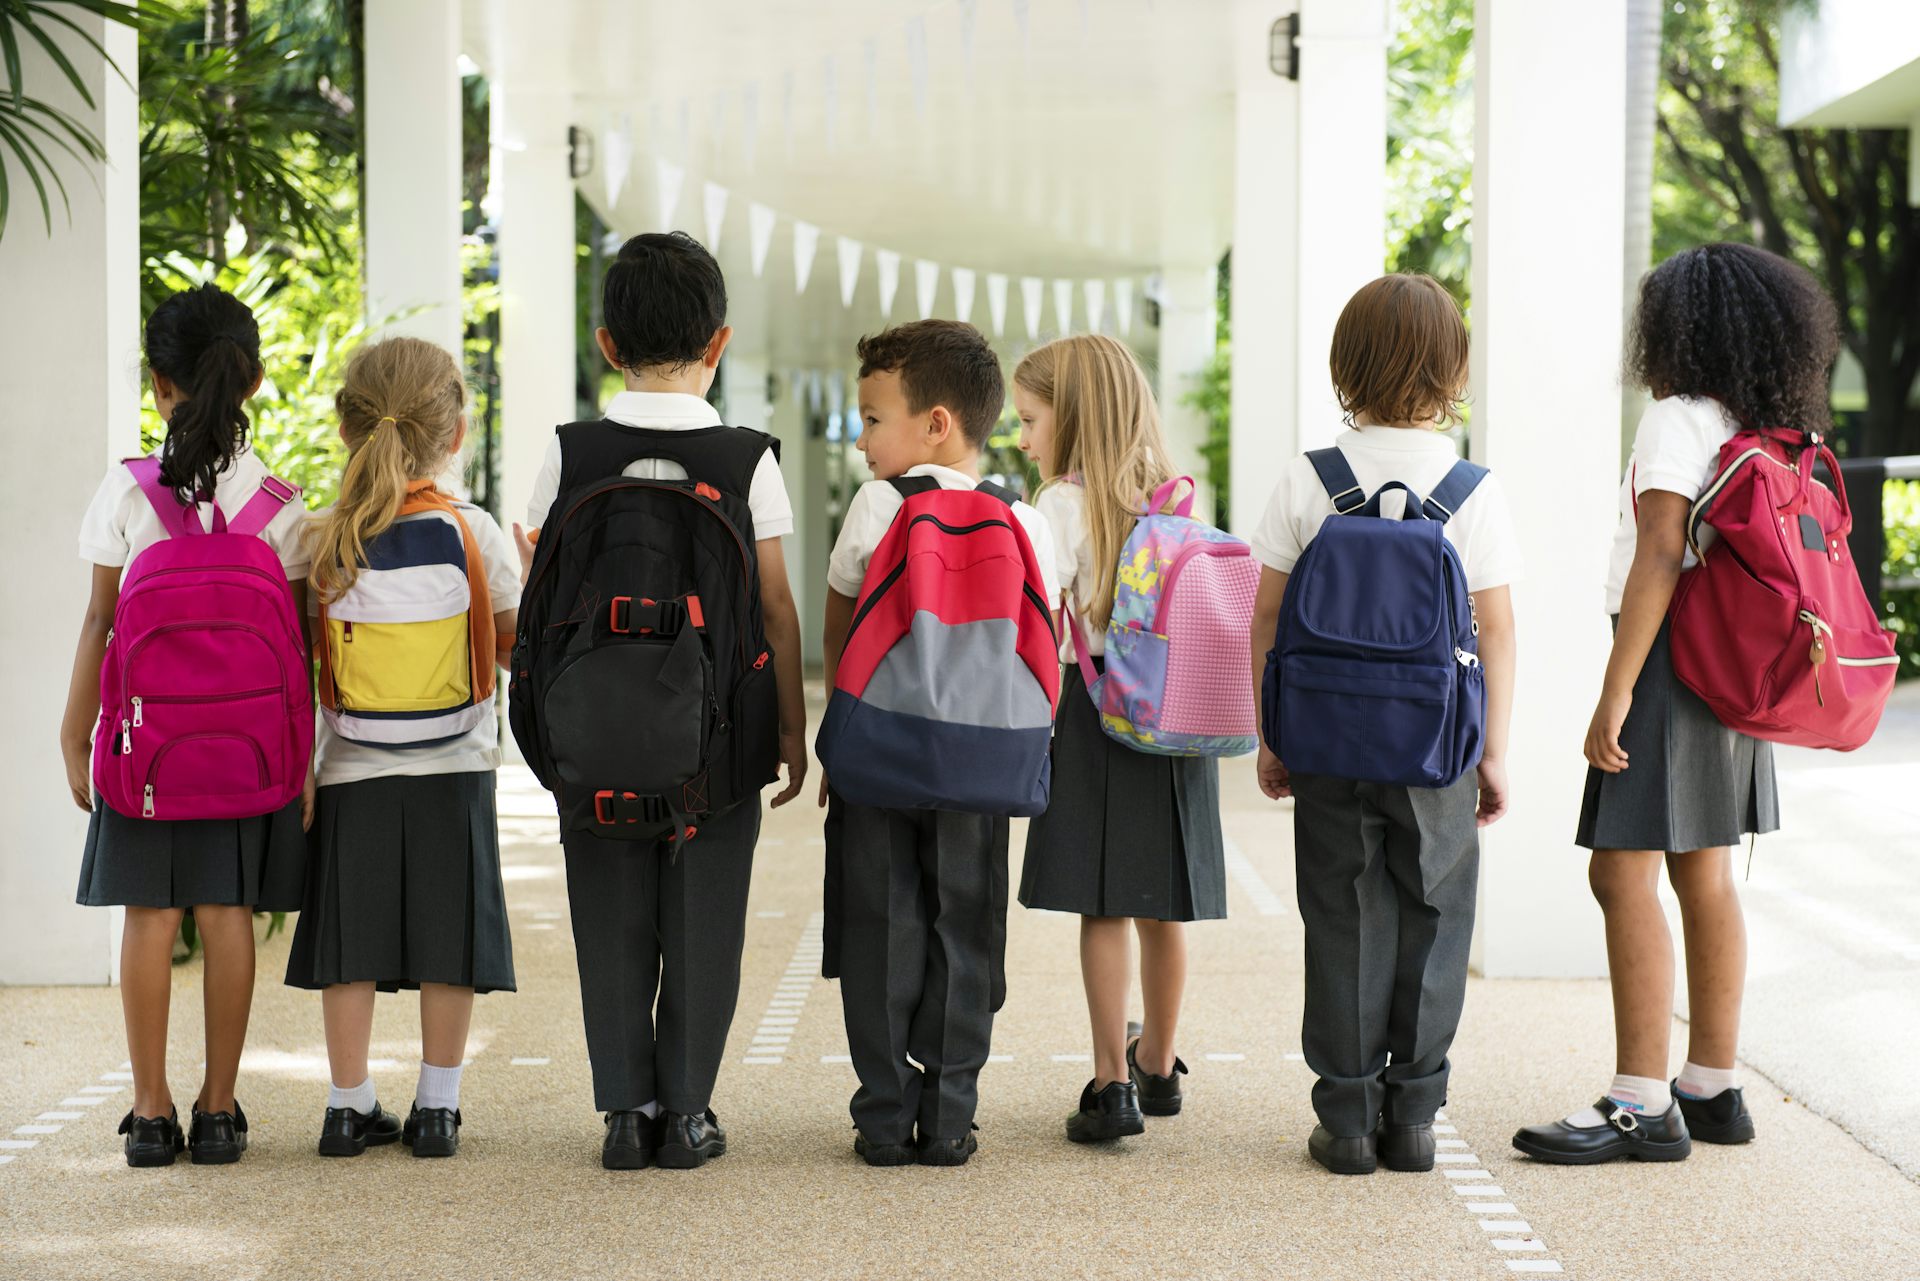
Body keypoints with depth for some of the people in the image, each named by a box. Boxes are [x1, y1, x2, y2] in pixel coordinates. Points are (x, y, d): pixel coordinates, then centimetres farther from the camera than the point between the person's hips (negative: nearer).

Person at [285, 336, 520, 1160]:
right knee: (447, 941, 7)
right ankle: (436, 1108, 10)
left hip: (351, 773, 1)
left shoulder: (320, 539, -4)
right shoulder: (473, 532, -6)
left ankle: (348, 1107, 11)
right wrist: (535, 574, 19)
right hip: (454, 769, -1)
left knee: (350, 944, 7)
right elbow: (516, 638, 3)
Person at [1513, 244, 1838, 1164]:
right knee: (1705, 879, 14)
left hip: (1671, 657, -9)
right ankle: (1711, 1089, 20)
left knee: (1624, 875, -8)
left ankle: (1643, 1105, -10)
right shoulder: (1764, 433, 12)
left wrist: (1614, 694, -20)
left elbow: (1660, 561, -20)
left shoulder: (1675, 421, -13)